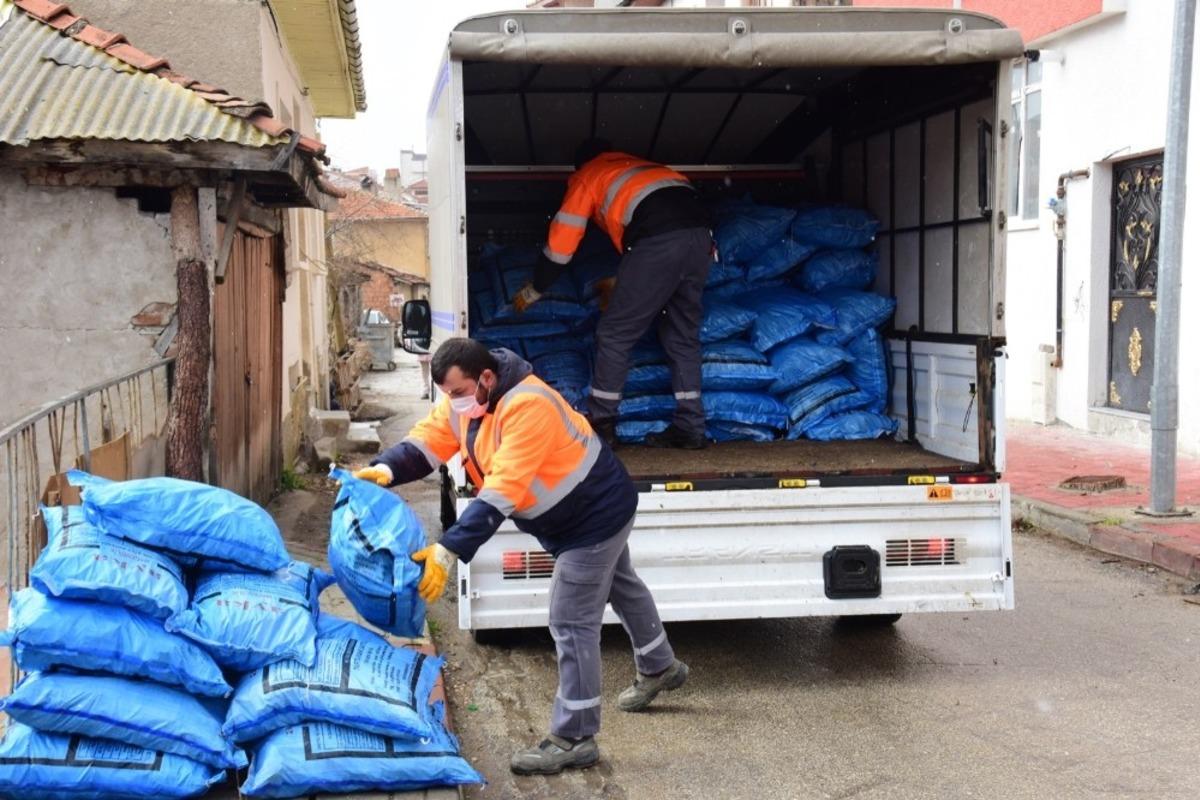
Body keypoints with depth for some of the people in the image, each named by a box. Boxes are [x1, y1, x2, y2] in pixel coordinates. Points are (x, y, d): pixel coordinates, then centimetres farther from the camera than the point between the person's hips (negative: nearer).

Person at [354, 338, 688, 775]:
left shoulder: (528, 407, -38)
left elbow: (501, 492, -43)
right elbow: (427, 440, -11)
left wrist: (449, 550, -46)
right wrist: (385, 469, -32)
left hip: (596, 513, -10)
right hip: (572, 516, 10)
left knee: (571, 622, -8)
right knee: (619, 586, 29)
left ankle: (574, 739, 2)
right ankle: (659, 668, 53)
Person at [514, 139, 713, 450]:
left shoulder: (586, 177, 22)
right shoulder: (642, 165, 39)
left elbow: (560, 244, 21)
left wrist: (532, 291, 34)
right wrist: (624, 289, 49)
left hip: (660, 238, -6)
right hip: (700, 233, 6)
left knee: (615, 333, 5)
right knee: (682, 335, 15)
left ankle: (600, 422, 8)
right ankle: (690, 428, 13)